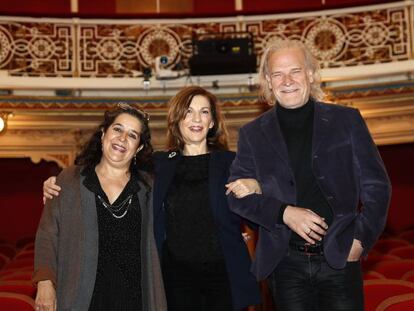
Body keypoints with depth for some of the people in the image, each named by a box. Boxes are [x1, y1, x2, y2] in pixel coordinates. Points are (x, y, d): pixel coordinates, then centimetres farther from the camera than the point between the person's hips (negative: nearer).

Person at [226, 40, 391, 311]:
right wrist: (284, 213, -12)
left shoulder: (347, 120, 3)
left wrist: (361, 239, -7)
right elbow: (237, 195, 3)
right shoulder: (253, 134, 6)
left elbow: (376, 186, 4)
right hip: (286, 264, 1)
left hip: (340, 259, 0)